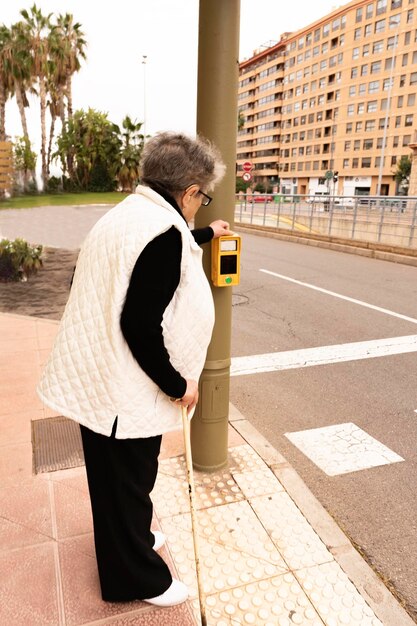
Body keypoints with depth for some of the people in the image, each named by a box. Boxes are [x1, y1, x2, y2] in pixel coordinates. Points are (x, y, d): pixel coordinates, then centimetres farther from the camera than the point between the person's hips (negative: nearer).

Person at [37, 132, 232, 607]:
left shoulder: (132, 212, 7)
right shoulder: (163, 230, -25)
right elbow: (140, 327, -28)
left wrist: (204, 235, 43)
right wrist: (178, 384, -16)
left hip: (98, 374, 10)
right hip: (122, 388, -10)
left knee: (118, 477, 27)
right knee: (127, 480, 12)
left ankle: (132, 541, 52)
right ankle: (138, 578, 37)